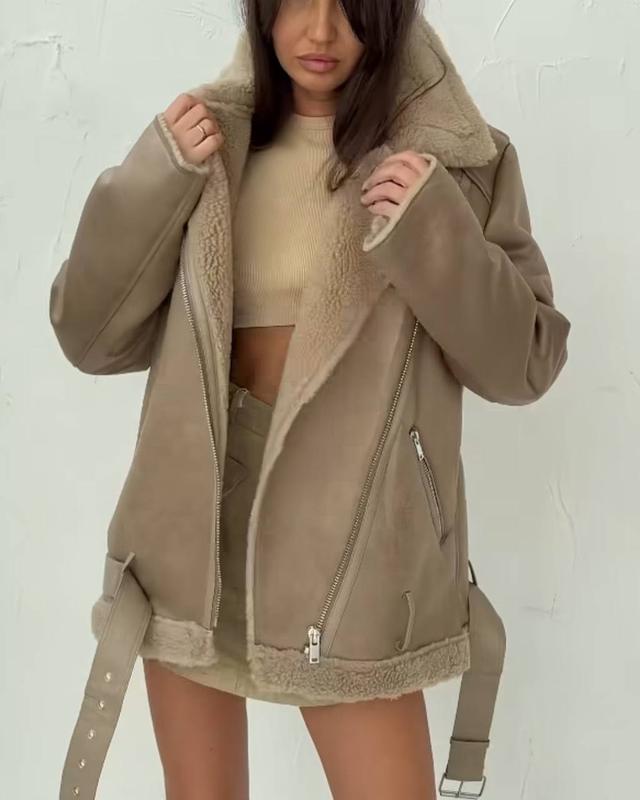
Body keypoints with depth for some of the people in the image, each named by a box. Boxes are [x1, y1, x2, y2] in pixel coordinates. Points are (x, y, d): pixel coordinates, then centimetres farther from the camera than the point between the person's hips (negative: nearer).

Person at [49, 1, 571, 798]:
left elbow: (525, 361, -3)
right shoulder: (209, 138, 3)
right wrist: (154, 179, -11)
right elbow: (92, 337, 2)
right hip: (193, 512, 3)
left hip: (346, 529, -2)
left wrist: (437, 236, -19)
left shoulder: (454, 156, -3)